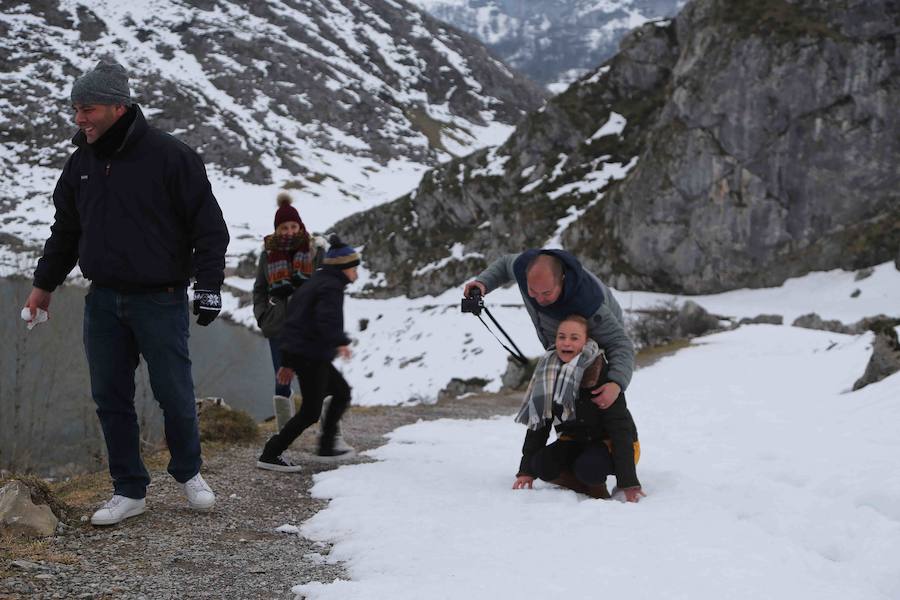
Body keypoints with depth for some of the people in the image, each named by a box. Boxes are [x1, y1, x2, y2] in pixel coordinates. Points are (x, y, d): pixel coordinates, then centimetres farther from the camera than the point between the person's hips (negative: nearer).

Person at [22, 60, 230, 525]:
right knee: (110, 398, 6)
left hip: (160, 300, -5)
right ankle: (129, 490, 17)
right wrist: (43, 285, 20)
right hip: (103, 300, 5)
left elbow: (208, 226, -8)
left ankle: (188, 473, 26)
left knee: (174, 394, 2)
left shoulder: (169, 156, -10)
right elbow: (65, 230, 20)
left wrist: (208, 285, -13)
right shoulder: (81, 164, 7)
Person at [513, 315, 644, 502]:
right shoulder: (547, 374, -7)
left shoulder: (602, 373, -23)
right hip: (574, 441, 5)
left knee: (588, 469, -35)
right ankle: (589, 487, -1)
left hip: (612, 443, -5)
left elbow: (620, 427, -26)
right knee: (542, 466, -24)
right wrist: (526, 470, -8)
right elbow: (538, 423, -1)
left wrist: (629, 483, -31)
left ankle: (597, 484, -1)